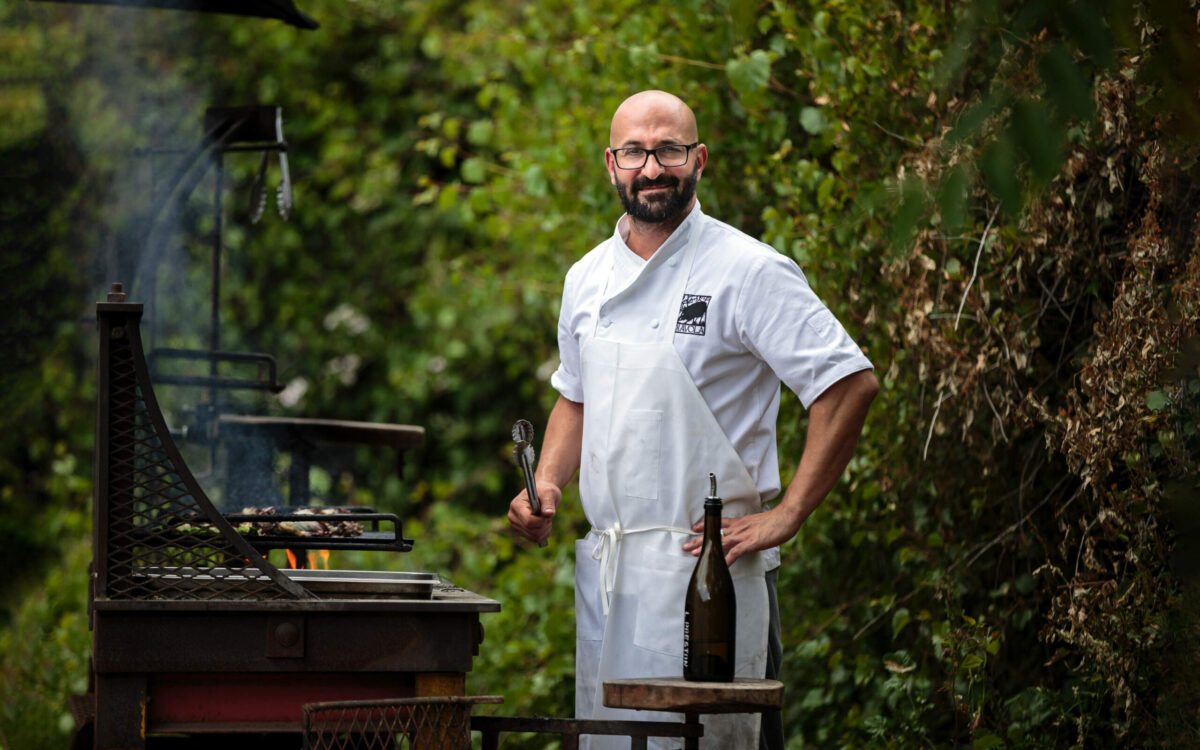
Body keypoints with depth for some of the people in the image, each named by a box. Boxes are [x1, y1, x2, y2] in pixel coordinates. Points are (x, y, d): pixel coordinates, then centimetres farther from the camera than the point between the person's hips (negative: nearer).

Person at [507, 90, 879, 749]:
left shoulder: (750, 272, -9)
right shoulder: (588, 278, 11)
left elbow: (850, 386, -12)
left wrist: (784, 517, -14)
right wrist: (547, 484, 7)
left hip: (708, 565, -6)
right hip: (604, 569, 6)